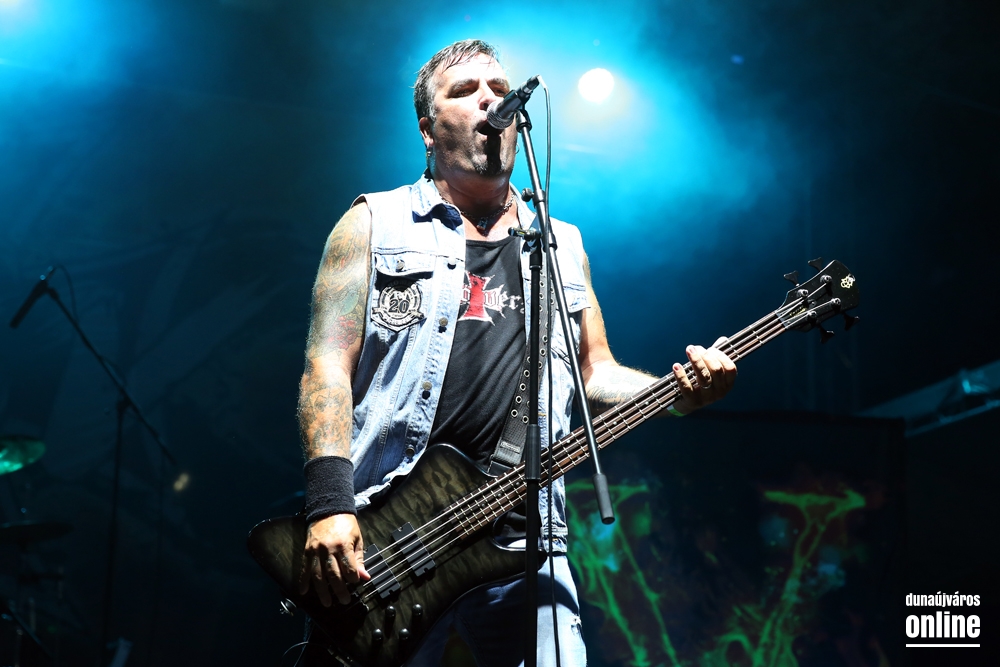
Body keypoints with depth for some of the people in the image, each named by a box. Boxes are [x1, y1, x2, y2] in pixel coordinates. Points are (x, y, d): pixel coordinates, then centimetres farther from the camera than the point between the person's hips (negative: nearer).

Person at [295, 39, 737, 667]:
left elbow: (596, 372, 20)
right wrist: (330, 505, -15)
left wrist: (678, 392, -2)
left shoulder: (562, 245, 20)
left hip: (521, 540, 3)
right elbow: (329, 364, -1)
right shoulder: (376, 224, 8)